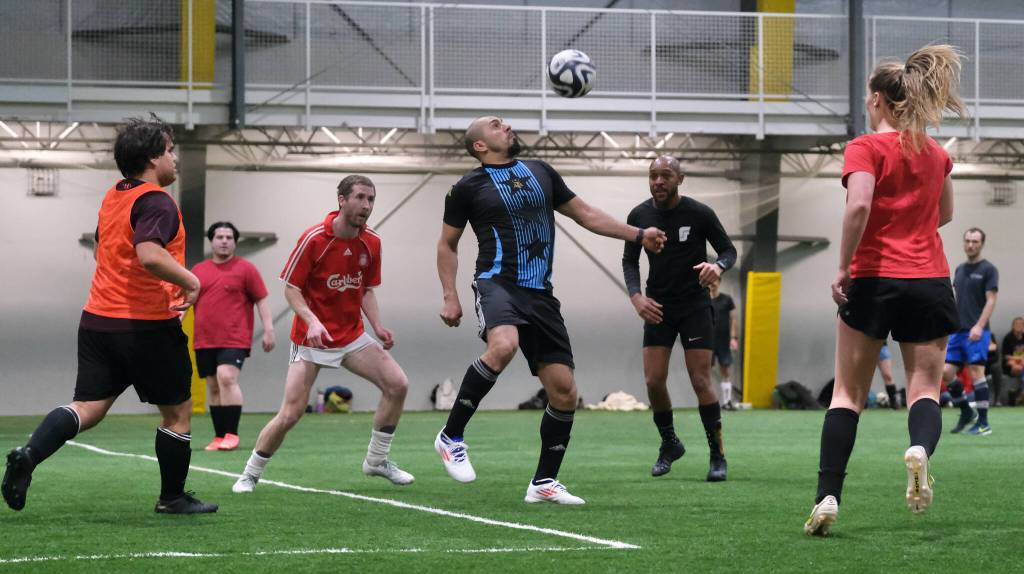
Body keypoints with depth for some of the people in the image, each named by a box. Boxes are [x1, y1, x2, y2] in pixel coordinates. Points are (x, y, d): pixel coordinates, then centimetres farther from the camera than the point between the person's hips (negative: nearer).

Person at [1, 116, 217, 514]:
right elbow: (149, 254, -31)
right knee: (177, 411, 11)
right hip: (149, 327, -7)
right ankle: (172, 497, 20)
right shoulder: (156, 201, -15)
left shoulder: (112, 197, 13)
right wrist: (189, 280, -18)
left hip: (98, 319, 7)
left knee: (88, 408, 3)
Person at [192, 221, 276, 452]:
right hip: (205, 341, 5)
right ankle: (219, 437, 13)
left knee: (227, 378, -21)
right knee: (213, 386, 6)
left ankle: (231, 434, -20)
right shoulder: (198, 271, 13)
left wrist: (268, 329, -8)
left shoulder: (246, 269, 2)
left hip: (234, 339, -5)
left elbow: (261, 301, 0)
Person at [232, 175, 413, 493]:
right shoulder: (314, 239, -15)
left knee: (397, 384, -9)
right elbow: (291, 288, -11)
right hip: (312, 339, -5)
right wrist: (312, 321, -27)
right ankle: (250, 475, 10)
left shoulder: (371, 243, 1)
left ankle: (376, 461, 8)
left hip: (352, 336, 5)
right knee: (290, 414, -10)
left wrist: (378, 326, -3)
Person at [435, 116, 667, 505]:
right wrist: (450, 296, 2)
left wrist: (638, 235, 18)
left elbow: (584, 214, 24)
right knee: (502, 346, -37)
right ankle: (451, 437, -22)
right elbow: (447, 244, 13)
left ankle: (544, 482, 12)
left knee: (564, 392, -1)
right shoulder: (469, 187, 5)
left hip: (540, 293, 5)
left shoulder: (540, 173, 16)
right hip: (498, 283, -5)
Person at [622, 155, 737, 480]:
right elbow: (629, 260, 8)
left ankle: (718, 456, 1)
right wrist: (636, 296, -9)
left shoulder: (699, 213, -10)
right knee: (654, 381, -4)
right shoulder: (639, 216, -2)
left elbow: (728, 249, -2)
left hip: (695, 305, -3)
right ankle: (669, 444, 20)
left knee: (701, 381, -9)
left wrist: (718, 266, -26)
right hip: (658, 307, 3)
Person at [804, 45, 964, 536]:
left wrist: (843, 267, -15)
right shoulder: (937, 154, 11)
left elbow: (859, 205, -21)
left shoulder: (866, 148, -5)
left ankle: (828, 497, -4)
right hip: (930, 282, 3)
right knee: (925, 389, 4)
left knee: (848, 394, 5)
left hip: (873, 281, -3)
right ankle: (920, 446, -30)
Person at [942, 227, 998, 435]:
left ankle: (983, 423, -5)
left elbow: (990, 301, -10)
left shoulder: (988, 270, -4)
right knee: (947, 373, 2)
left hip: (976, 332, -7)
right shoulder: (960, 269, 16)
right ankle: (967, 412, 19)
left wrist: (979, 326, -20)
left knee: (976, 373, -9)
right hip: (957, 331, 7)